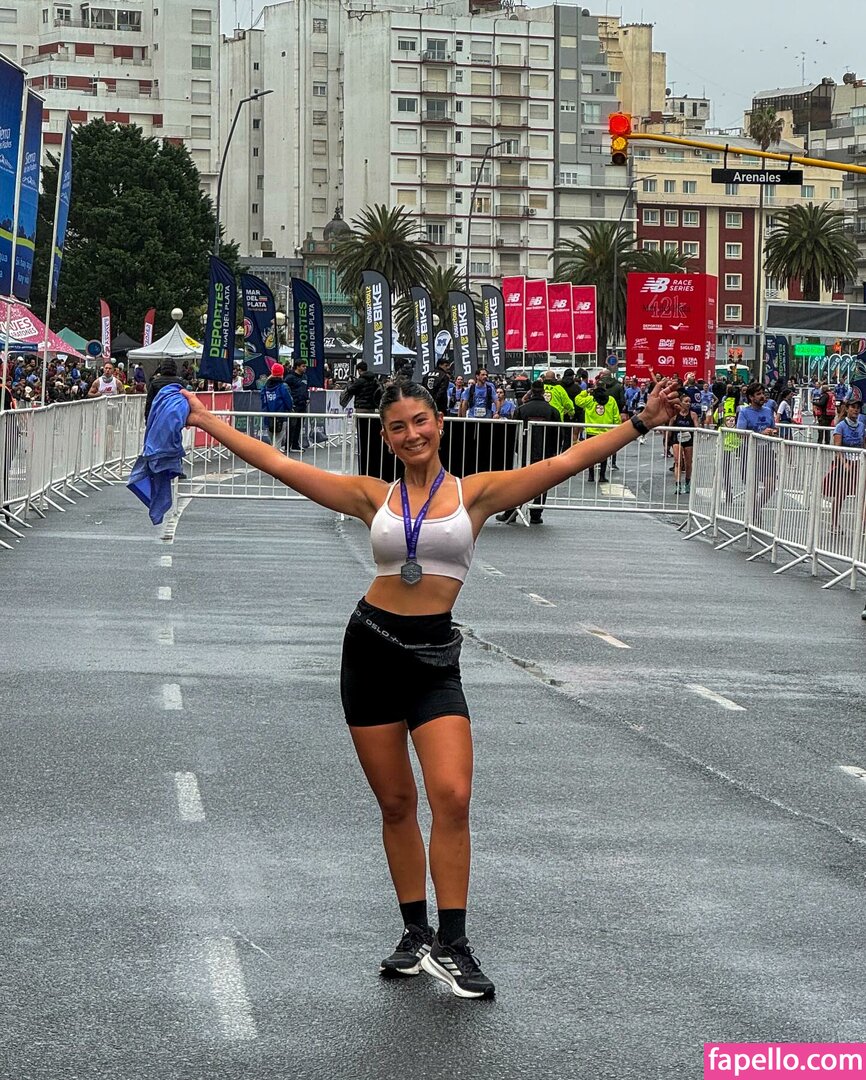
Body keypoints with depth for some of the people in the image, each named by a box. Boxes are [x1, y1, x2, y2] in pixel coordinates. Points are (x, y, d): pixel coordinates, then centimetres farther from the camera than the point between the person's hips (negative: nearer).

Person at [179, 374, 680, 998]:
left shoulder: (475, 493, 2)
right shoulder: (373, 497, 7)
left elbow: (565, 463, -4)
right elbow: (281, 466, 8)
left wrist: (640, 423, -11)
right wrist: (208, 423, 8)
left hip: (433, 655, -2)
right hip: (372, 648, 2)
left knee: (452, 796, -16)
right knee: (396, 803, 8)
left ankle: (451, 945, -7)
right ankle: (417, 934, 20)